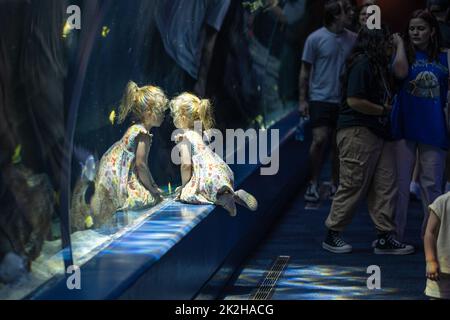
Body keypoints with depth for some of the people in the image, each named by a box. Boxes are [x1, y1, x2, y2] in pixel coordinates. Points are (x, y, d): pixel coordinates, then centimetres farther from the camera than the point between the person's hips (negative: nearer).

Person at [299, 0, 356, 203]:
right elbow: (305, 71, 0)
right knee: (320, 140, -13)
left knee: (338, 145, 8)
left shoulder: (353, 39, 4)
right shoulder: (315, 39, -6)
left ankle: (335, 185, 20)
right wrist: (303, 100, -3)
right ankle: (313, 184, 3)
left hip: (344, 100, 4)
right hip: (321, 98, -3)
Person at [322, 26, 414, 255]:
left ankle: (385, 237, 8)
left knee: (386, 184, 5)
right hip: (358, 132, -10)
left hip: (378, 133, 10)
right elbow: (354, 101, -18)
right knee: (353, 185, -4)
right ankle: (332, 235, 8)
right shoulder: (362, 64, -12)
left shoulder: (378, 65, 20)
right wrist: (384, 110, -11)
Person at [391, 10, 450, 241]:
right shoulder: (405, 53, 3)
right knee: (401, 181, 2)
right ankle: (395, 234, 9)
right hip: (405, 126, -2)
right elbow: (400, 72, -19)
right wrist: (400, 43, -9)